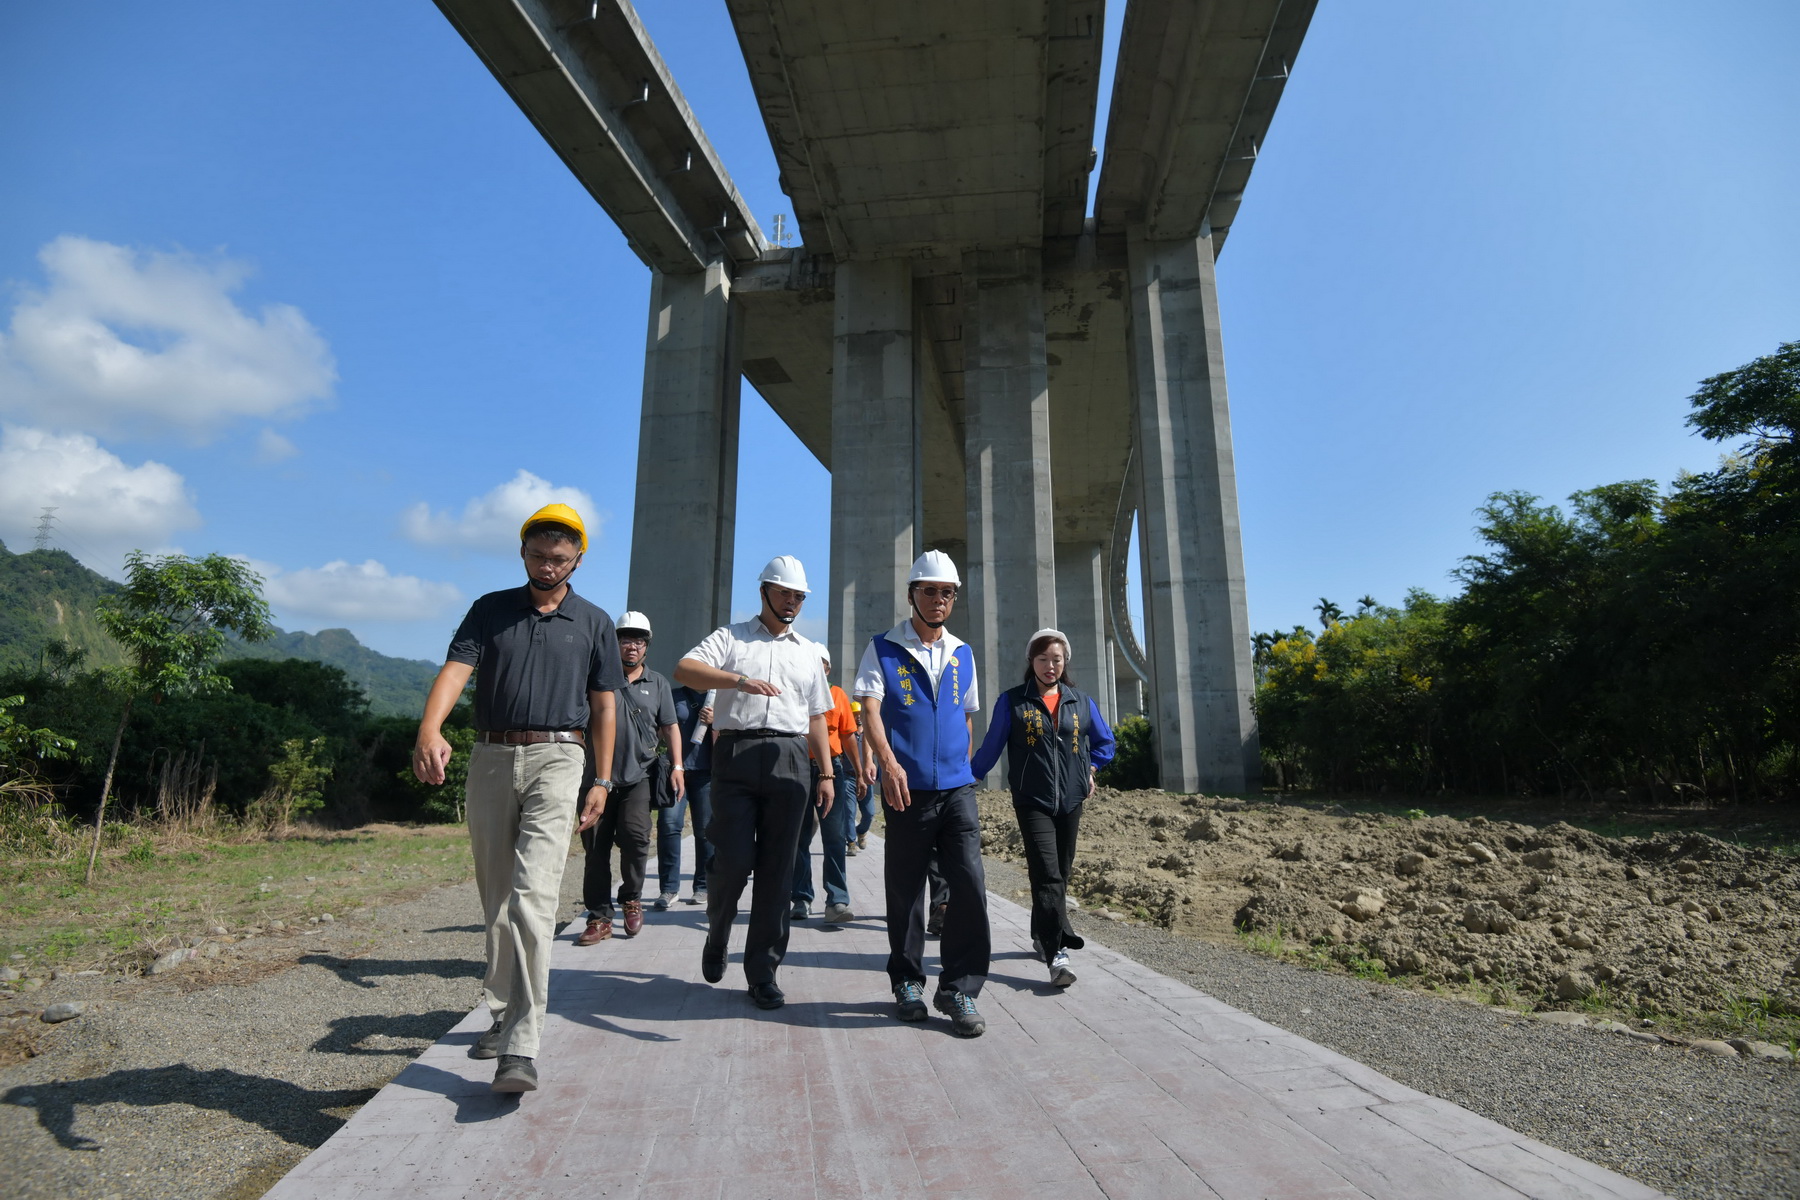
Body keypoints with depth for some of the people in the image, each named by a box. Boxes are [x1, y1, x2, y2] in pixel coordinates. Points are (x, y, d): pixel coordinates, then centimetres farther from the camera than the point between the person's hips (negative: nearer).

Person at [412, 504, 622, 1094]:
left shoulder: (593, 622, 8)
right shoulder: (491, 609, 10)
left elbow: (603, 706, 9)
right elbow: (455, 668, -5)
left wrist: (602, 780, 4)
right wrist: (429, 730, -25)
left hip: (555, 760, -3)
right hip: (490, 758, 3)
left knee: (532, 897, -14)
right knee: (495, 901, 12)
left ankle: (521, 1048, -13)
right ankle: (504, 1015, 28)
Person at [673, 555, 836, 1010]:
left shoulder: (807, 652, 23)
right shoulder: (731, 638, 10)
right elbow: (684, 670, -8)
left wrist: (826, 772, 14)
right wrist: (740, 679, -23)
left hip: (789, 761, 3)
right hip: (736, 755, -3)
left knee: (777, 869, 2)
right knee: (733, 859, -6)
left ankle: (763, 971, 14)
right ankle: (716, 936, 26)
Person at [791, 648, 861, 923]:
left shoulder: (837, 694, 6)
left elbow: (847, 735, 10)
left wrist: (859, 770, 8)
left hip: (832, 769, 0)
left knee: (835, 838, -4)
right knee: (799, 839, 7)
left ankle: (837, 902, -3)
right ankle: (802, 900, 17)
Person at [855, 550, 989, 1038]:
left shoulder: (962, 654, 14)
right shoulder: (883, 649, 1)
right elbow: (870, 709, -11)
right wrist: (889, 763, -26)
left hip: (957, 788, 3)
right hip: (907, 789, -2)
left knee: (970, 884, -6)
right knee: (905, 891, 8)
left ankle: (959, 989, 9)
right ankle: (907, 983, 26)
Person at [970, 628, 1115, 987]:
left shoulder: (1081, 703, 8)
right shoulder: (1012, 701, -1)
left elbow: (1104, 743, 20)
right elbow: (991, 747, 2)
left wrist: (1088, 769, 9)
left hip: (1071, 802, 4)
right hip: (1032, 802, -4)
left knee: (1059, 876, 13)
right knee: (1047, 875, -15)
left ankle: (1044, 938, 32)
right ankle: (1057, 954, -15)